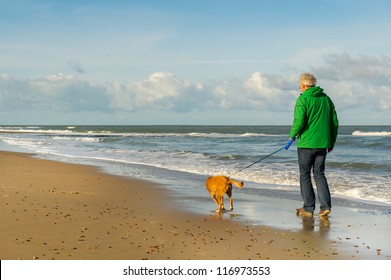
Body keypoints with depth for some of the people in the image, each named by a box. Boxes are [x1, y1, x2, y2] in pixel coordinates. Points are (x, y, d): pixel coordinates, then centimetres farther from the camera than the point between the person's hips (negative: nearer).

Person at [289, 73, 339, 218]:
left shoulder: (303, 99, -9)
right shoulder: (326, 98, 10)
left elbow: (299, 121, -19)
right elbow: (334, 122, 12)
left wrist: (292, 135, 1)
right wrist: (332, 142, 20)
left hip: (306, 143, -5)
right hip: (322, 144, 6)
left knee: (305, 175, 5)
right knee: (319, 174, 12)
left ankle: (308, 208, 7)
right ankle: (325, 206, 1)